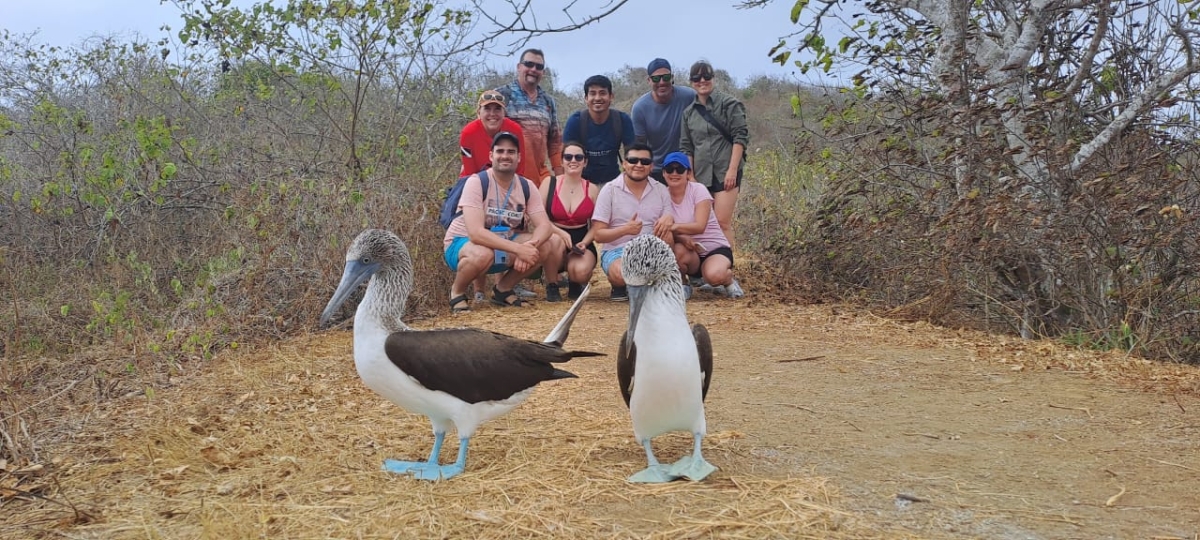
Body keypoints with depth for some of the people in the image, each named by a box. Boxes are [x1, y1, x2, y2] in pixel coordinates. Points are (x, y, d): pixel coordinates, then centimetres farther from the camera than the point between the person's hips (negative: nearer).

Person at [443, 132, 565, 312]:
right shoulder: (476, 182, -20)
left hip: (504, 245, 6)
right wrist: (518, 249, -38)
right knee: (482, 254, -41)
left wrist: (529, 245, -35)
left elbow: (544, 225, -11)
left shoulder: (526, 187, -3)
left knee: (553, 244, -13)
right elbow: (476, 233, -31)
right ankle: (457, 291, -7)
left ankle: (503, 288, 6)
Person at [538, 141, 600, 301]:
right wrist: (560, 232, -22)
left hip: (581, 242, 0)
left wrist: (584, 243, -14)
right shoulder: (550, 183, 0)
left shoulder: (592, 189, 5)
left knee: (581, 272, -32)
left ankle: (574, 283, 10)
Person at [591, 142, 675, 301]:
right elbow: (598, 234, -6)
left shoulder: (660, 190, 7)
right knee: (622, 273, -36)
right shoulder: (610, 190, -2)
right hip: (616, 250, -3)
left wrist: (669, 219, -23)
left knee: (666, 235, -29)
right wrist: (625, 229, -24)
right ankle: (618, 284, 3)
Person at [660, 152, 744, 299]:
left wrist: (675, 227, -39)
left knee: (714, 275, -36)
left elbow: (700, 226, -22)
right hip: (689, 252, 3)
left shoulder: (698, 190, -10)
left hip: (715, 248, -3)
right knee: (678, 251, -35)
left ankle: (729, 281, 2)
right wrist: (680, 237, -30)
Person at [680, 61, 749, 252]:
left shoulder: (728, 103, 1)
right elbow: (686, 147, 15)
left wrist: (732, 170, -12)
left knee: (723, 222, -10)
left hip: (725, 172, -5)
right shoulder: (689, 112, 14)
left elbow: (740, 137, -4)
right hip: (701, 175, 5)